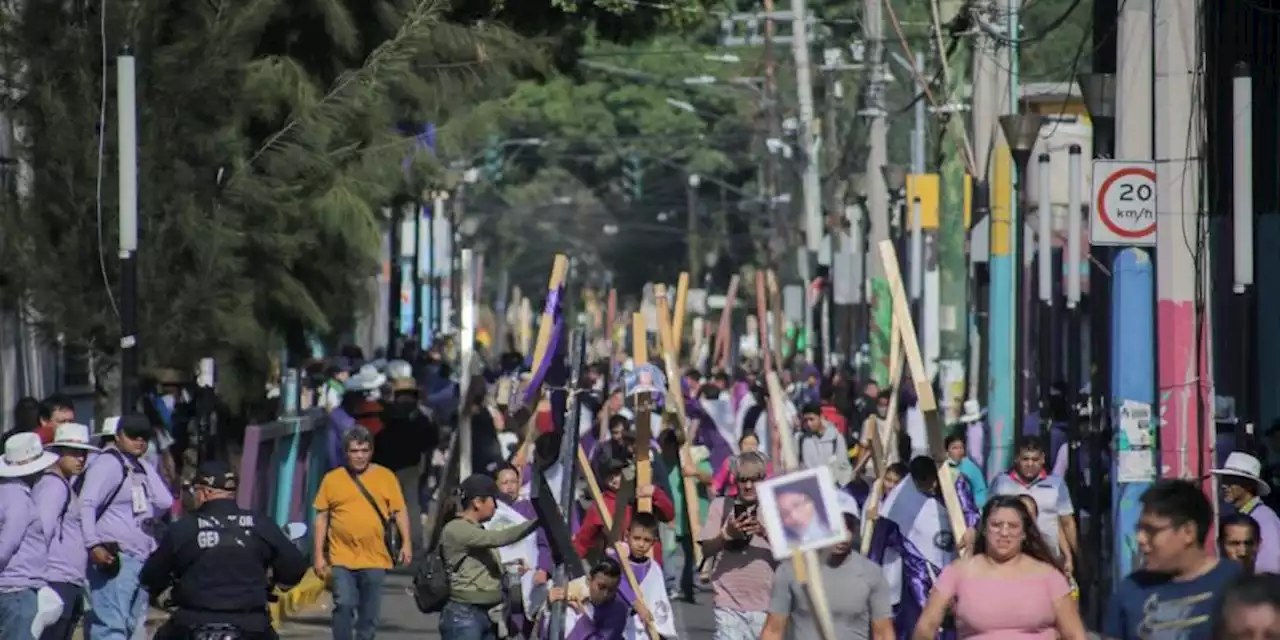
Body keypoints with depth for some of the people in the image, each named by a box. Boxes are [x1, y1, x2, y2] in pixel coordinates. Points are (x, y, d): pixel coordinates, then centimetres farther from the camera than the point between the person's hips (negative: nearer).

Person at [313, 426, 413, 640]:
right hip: (342, 558, -1)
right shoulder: (332, 479, 2)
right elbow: (321, 518, 5)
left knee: (369, 613, 8)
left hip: (375, 558, 1)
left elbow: (399, 511, 4)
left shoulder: (386, 477, 3)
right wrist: (318, 555, 1)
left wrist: (406, 543, -8)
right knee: (344, 605, -13)